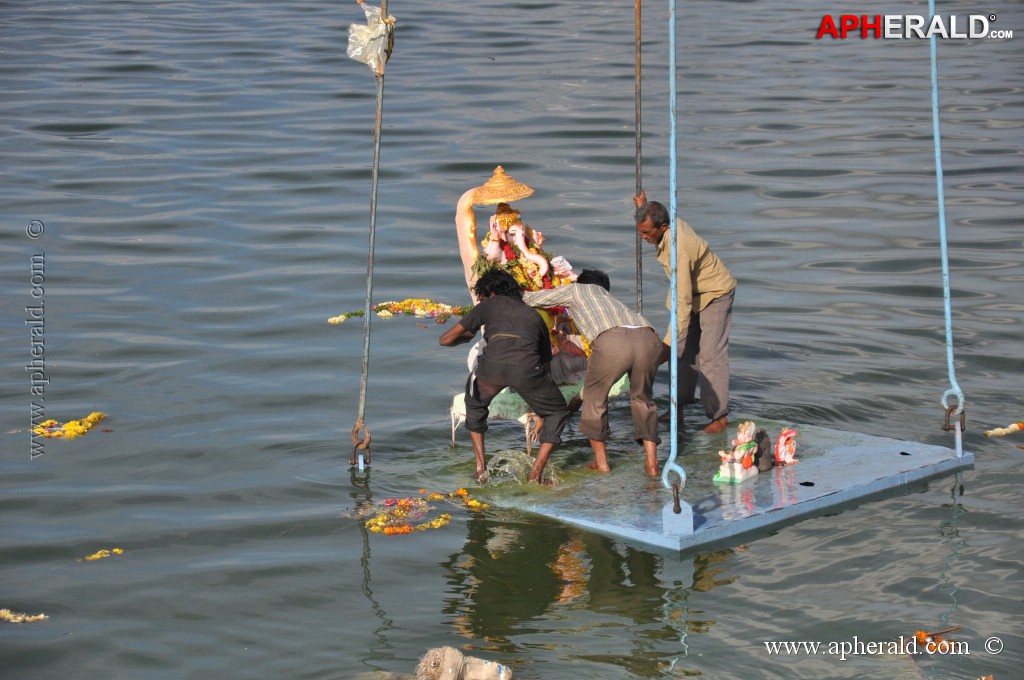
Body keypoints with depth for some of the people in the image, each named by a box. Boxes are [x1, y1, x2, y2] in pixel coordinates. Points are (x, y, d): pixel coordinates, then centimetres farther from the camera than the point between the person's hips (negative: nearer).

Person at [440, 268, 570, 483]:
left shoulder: (489, 306, 29)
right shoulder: (534, 315, 36)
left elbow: (446, 339, 28)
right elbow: (546, 363, 40)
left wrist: (467, 336, 53)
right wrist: (540, 412, 49)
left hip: (492, 365, 0)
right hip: (527, 368, 0)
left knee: (475, 405, 34)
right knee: (557, 413, 26)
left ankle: (481, 468, 28)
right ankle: (536, 474, 15)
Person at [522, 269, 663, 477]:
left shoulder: (574, 289, 31)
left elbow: (534, 299, 40)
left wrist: (520, 295, 62)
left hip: (611, 341, -4)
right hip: (648, 337, 4)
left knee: (594, 396, 20)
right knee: (643, 399, 26)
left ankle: (601, 461, 24)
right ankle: (652, 463, 19)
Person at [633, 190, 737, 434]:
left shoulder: (678, 250, -39)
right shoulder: (670, 221, -13)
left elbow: (683, 304, -39)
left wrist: (668, 343, -39)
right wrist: (643, 210, 7)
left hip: (716, 294, -9)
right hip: (694, 290, 9)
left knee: (710, 354, -12)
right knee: (684, 349, 9)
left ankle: (719, 416, -5)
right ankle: (680, 406, 16)